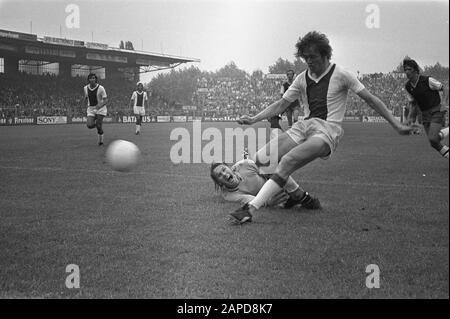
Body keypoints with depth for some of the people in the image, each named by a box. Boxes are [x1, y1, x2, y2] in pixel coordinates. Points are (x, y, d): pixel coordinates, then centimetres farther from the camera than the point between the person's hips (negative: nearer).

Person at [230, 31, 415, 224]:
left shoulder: (340, 75, 1)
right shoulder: (302, 78, 15)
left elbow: (370, 99, 3)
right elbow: (281, 104, 20)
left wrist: (396, 125, -1)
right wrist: (254, 119, 9)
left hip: (327, 129, -6)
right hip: (303, 126, 6)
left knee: (287, 161, -31)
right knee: (262, 159, -11)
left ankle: (251, 209, -36)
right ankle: (301, 196, 7)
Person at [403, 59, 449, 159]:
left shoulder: (427, 80, -16)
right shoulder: (408, 86, 2)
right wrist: (411, 117, 4)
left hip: (437, 112, -6)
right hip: (425, 115, 6)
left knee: (433, 138, -23)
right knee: (434, 143, 0)